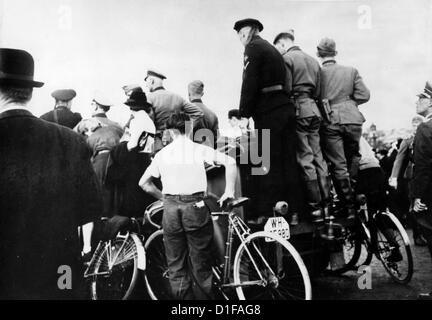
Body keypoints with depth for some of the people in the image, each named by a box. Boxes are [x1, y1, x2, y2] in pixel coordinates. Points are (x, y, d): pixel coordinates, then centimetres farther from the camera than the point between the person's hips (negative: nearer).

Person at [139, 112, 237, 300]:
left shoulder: (162, 153, 8)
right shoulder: (199, 149, 2)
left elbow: (143, 183, 10)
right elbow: (230, 162, -6)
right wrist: (229, 191, 2)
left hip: (170, 208, 2)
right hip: (195, 206, -2)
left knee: (176, 266, 12)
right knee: (201, 264, 8)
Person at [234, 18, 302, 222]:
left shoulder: (253, 47, -2)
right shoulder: (272, 49, 24)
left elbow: (249, 83, -13)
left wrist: (244, 114, -14)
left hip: (268, 111, -8)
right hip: (286, 107, 8)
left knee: (267, 166, -8)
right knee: (288, 162, 8)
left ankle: (264, 215, -5)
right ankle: (292, 211, 14)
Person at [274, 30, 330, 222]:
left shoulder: (287, 58, -3)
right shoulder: (312, 60, 21)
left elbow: (286, 89, -12)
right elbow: (318, 91, 18)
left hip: (298, 110, -7)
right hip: (314, 110, 8)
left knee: (305, 159, -6)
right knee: (318, 156, 9)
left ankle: (315, 207, -3)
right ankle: (326, 203, 13)